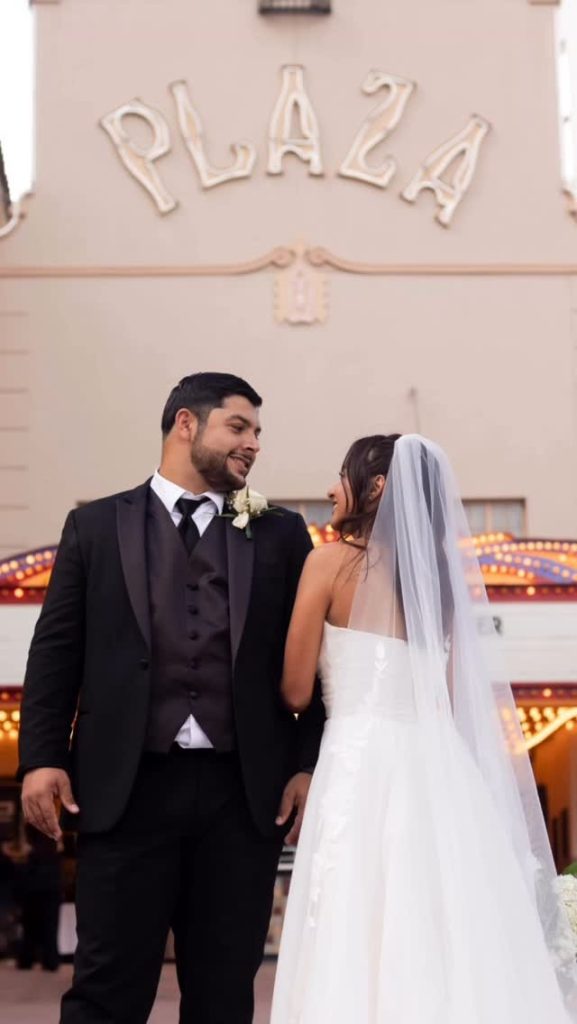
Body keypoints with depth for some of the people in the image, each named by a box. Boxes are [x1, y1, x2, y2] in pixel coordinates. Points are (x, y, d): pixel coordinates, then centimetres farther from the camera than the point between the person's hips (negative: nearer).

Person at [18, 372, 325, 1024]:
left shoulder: (281, 536, 10)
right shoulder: (96, 527, 8)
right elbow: (56, 651, 5)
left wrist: (308, 766, 0)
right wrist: (42, 758, -4)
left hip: (244, 796, 2)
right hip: (127, 790, -1)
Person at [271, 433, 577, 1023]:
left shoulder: (331, 562, -3)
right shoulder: (442, 572, 13)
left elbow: (296, 691, -2)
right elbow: (459, 696, 16)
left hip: (362, 764, -6)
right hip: (439, 766, 6)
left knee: (360, 950, -3)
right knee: (446, 947, 8)